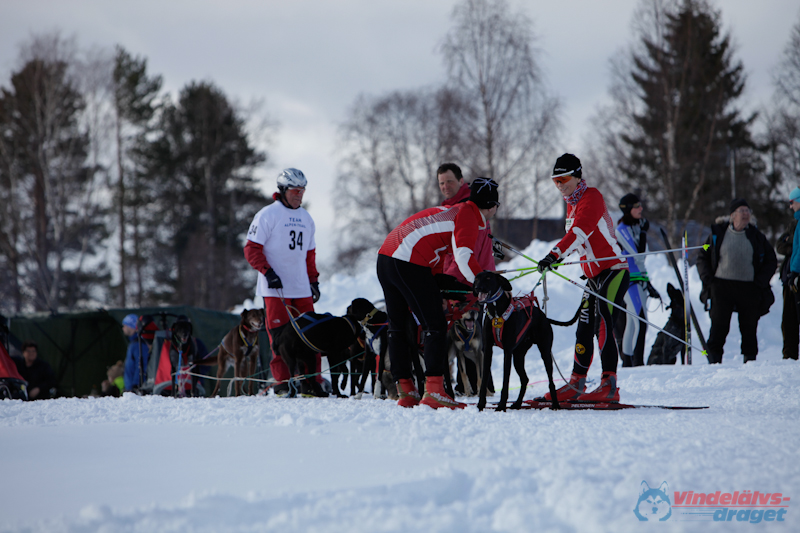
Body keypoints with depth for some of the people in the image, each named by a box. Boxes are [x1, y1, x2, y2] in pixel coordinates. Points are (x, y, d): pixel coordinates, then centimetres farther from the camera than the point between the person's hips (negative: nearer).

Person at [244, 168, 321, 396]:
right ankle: (282, 383, -3)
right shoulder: (268, 215, -3)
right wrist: (268, 272, -16)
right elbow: (251, 249, -6)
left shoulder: (306, 218, 17)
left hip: (302, 289, 6)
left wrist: (313, 279, 17)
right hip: (275, 289, -6)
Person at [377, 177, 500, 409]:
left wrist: (437, 284, 26)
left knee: (398, 327, 14)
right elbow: (464, 257, -16)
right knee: (435, 326, -6)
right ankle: (434, 392, -13)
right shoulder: (468, 215, -2)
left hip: (385, 257, 10)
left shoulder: (451, 210, 26)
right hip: (410, 265, -10)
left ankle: (405, 392, 18)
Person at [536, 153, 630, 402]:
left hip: (614, 270, -9)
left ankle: (610, 385, -24)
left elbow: (579, 232, -29)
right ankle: (576, 384, 12)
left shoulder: (591, 197, -13)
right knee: (584, 329, 7)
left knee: (603, 324, -19)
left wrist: (554, 255, -39)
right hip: (595, 276, 9)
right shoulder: (572, 203, 16)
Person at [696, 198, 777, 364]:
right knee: (719, 326, -6)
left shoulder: (756, 237, 10)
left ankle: (750, 360, 10)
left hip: (749, 289, 1)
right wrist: (708, 280, -1)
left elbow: (771, 261, 15)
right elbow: (702, 258, 13)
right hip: (721, 287, -1)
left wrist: (760, 282, 1)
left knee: (749, 327, 1)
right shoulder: (718, 234, 7)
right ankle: (714, 359, 0)